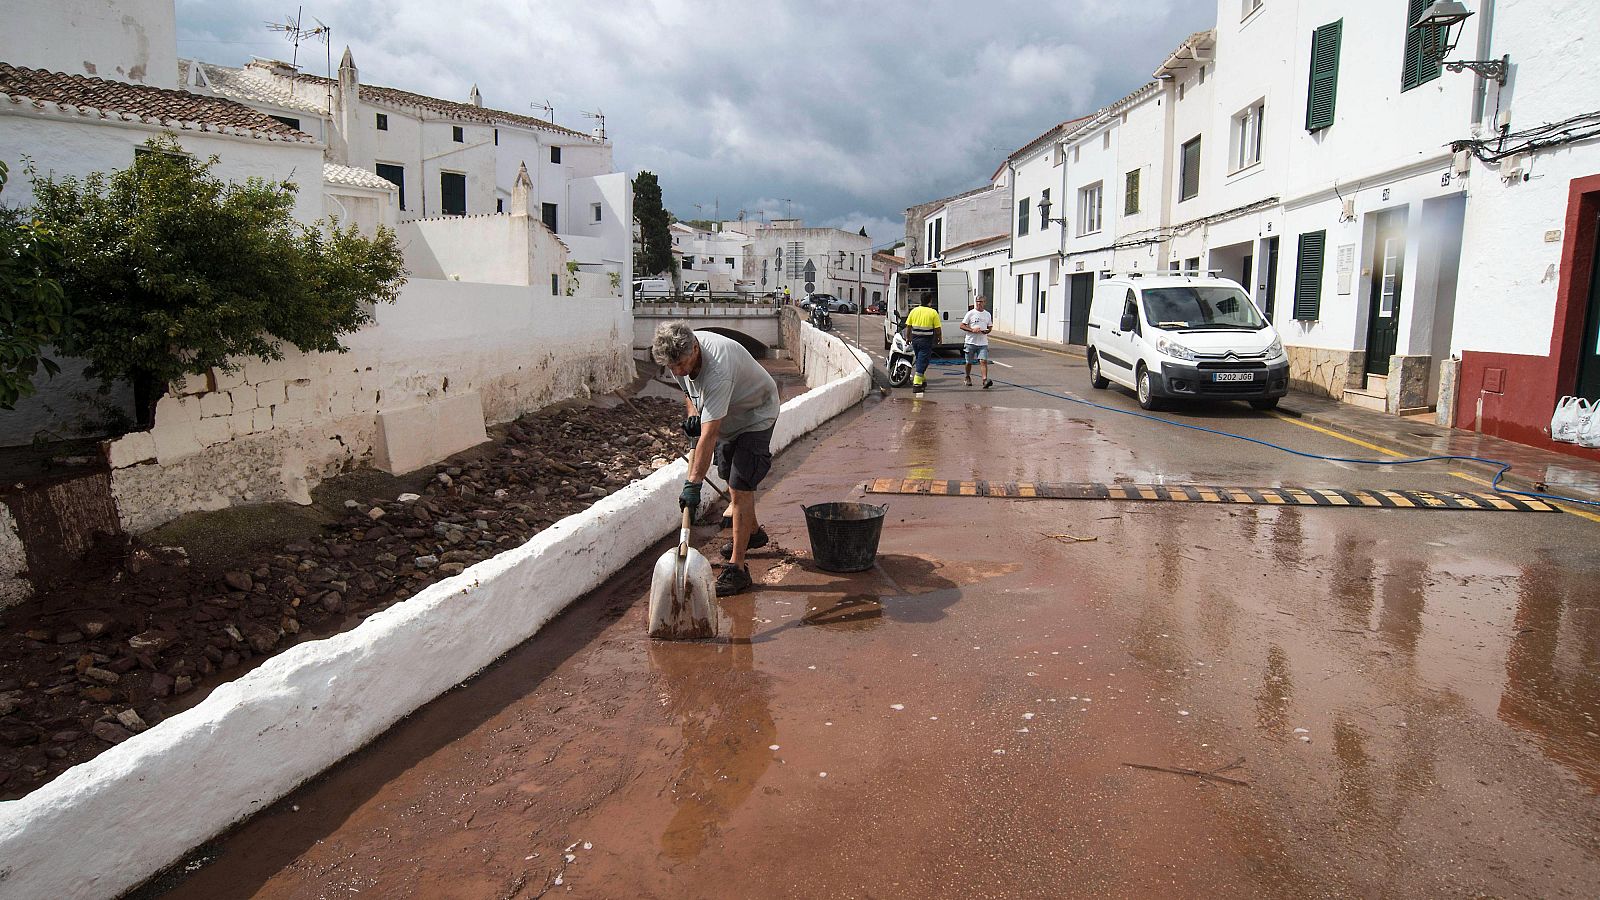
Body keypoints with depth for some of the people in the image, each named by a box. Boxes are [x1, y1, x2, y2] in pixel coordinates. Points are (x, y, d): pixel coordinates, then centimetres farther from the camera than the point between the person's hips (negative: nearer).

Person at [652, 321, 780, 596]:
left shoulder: (717, 370, -43)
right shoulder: (682, 352, -16)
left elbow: (709, 436, -46)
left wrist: (693, 483, -47)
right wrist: (691, 412, -11)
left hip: (755, 416, -9)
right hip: (728, 417, 9)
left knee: (740, 487, -16)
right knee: (730, 478, 21)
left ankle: (737, 567, -13)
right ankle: (754, 532, 46)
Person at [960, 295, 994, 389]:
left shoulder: (987, 314, 9)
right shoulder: (970, 313, -2)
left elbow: (990, 327, 20)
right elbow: (962, 326, -4)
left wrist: (987, 331, -4)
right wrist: (972, 330, -18)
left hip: (983, 343, 2)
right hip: (971, 342, -2)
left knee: (984, 361, -14)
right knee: (969, 362, 10)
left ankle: (985, 380, -21)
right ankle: (968, 378, 32)